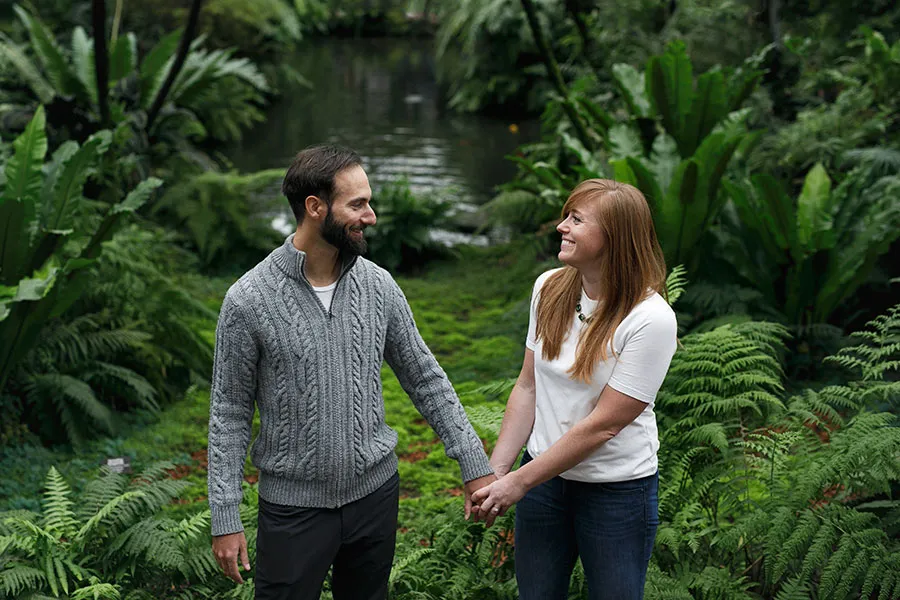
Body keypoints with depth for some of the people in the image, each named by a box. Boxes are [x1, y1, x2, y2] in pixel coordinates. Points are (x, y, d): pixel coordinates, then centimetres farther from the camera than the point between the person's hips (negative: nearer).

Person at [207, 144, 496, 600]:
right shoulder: (248, 300, -13)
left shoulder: (378, 286, -3)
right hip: (293, 506, -3)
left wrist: (473, 463, 4)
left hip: (375, 493, 4)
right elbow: (230, 413, -7)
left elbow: (425, 379, 6)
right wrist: (225, 519, -8)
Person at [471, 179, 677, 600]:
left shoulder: (651, 319, -20)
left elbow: (603, 424, -19)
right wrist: (497, 470, -3)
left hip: (618, 490, -4)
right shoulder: (549, 288, -3)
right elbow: (528, 387, 4)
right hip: (544, 474, 5)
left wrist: (519, 482, -16)